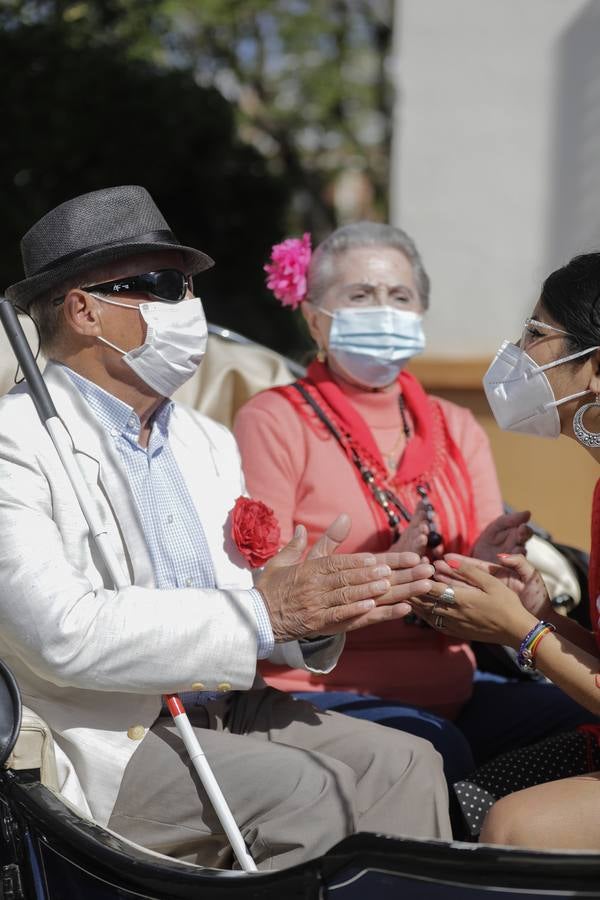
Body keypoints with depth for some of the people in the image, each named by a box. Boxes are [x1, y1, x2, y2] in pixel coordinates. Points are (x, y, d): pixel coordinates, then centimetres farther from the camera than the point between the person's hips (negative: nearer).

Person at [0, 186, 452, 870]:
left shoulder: (208, 442, 16)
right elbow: (65, 634, -22)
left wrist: (315, 607, -11)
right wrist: (262, 611, -20)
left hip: (223, 710, 7)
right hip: (105, 743, -7)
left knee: (405, 762, -12)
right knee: (313, 795, -24)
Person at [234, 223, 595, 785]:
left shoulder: (456, 429, 16)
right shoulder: (272, 422, 0)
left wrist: (486, 568, -14)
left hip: (451, 690, 5)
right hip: (321, 692, -5)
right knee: (434, 750, -33)